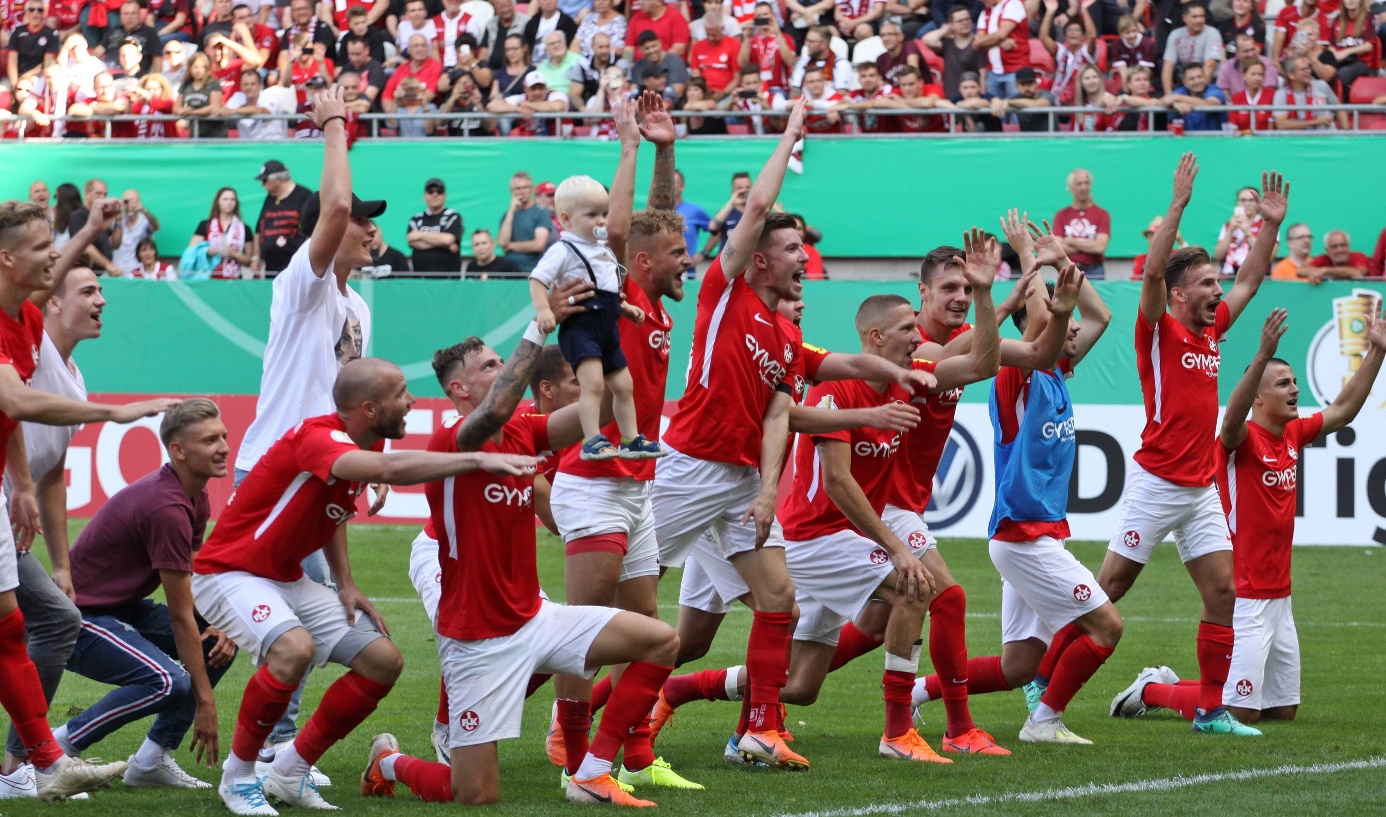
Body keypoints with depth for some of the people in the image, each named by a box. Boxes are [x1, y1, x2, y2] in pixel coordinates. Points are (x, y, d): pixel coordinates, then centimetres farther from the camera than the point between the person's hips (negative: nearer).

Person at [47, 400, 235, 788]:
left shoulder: (196, 496, 6)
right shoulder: (166, 508, -25)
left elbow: (196, 579, 19)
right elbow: (180, 617, -21)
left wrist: (221, 624, -3)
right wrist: (204, 702, -17)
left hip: (123, 608, 10)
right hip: (81, 618, -10)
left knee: (219, 642, 3)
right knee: (170, 683, -29)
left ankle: (152, 759, 6)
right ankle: (55, 748, -14)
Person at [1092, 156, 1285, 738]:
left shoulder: (1212, 330, 12)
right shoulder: (1159, 330, -6)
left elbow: (1251, 279, 22)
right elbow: (1152, 271, -22)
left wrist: (1270, 225, 12)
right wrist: (1179, 205, -26)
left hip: (1201, 488, 7)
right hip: (1156, 483, -7)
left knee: (1222, 591, 0)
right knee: (1110, 587, -2)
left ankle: (1211, 710, 4)